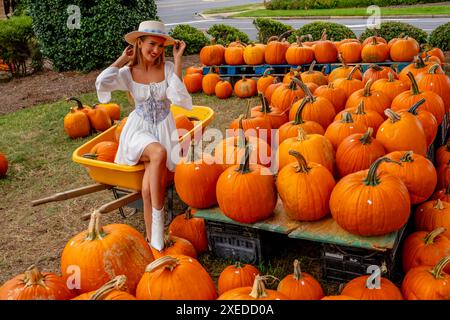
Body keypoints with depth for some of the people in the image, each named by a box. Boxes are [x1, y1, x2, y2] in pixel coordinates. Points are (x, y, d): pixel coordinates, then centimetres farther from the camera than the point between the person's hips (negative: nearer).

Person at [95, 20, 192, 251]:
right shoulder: (128, 72, -1)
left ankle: (152, 240, -13)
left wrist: (177, 61, -15)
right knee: (159, 153, -37)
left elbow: (179, 99, -18)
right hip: (139, 131, 0)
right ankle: (157, 219, -27)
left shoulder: (168, 68, -2)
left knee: (149, 187, -25)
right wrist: (122, 59, -7)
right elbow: (101, 83, -20)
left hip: (164, 130, 1)